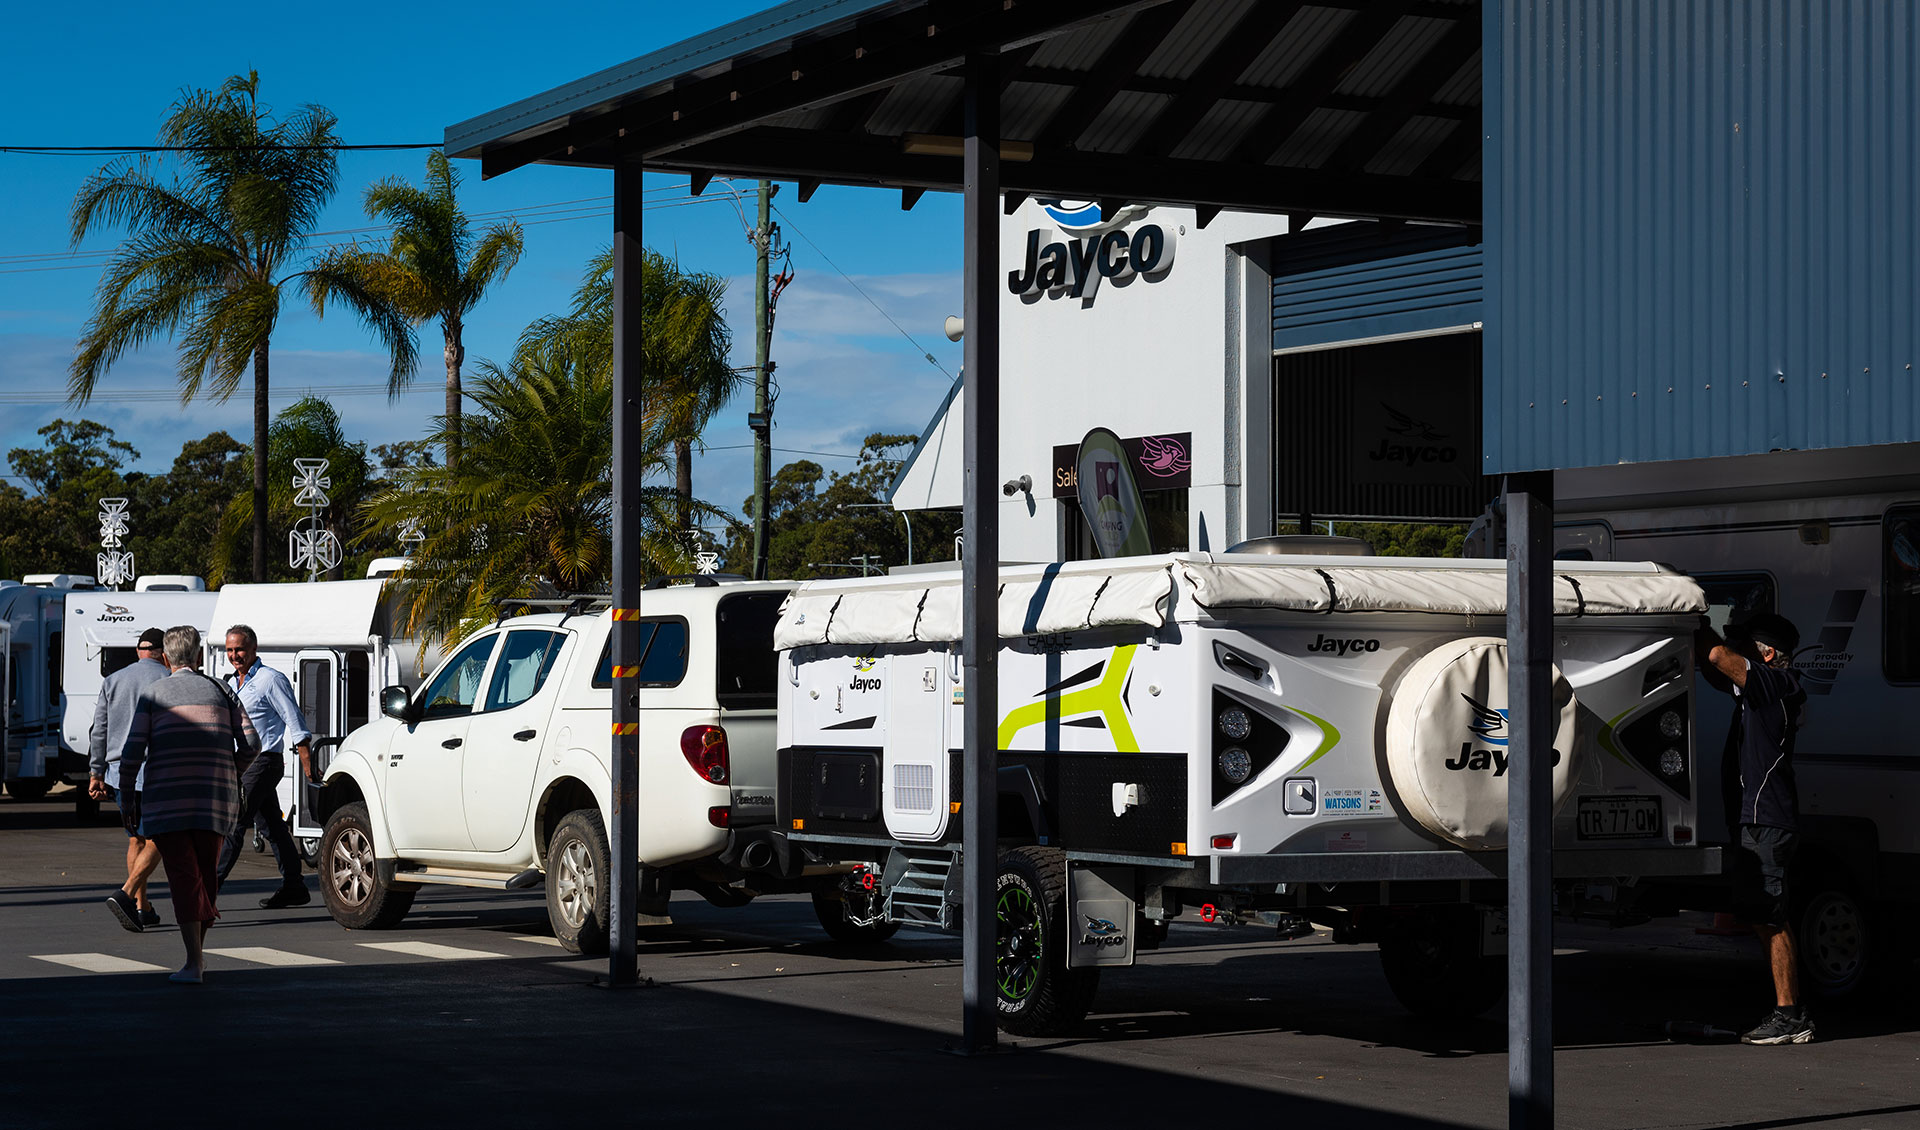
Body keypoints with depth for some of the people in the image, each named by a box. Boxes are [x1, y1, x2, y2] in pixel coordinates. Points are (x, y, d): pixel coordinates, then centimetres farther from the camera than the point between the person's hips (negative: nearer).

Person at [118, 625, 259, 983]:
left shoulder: (153, 694, 2)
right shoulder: (220, 691, 11)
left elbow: (133, 751, -5)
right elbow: (250, 744, 7)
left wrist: (126, 798, 4)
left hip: (167, 802, -3)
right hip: (215, 799, 3)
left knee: (184, 878, -4)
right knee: (205, 874, 16)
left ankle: (193, 964, -11)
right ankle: (199, 950, 25)